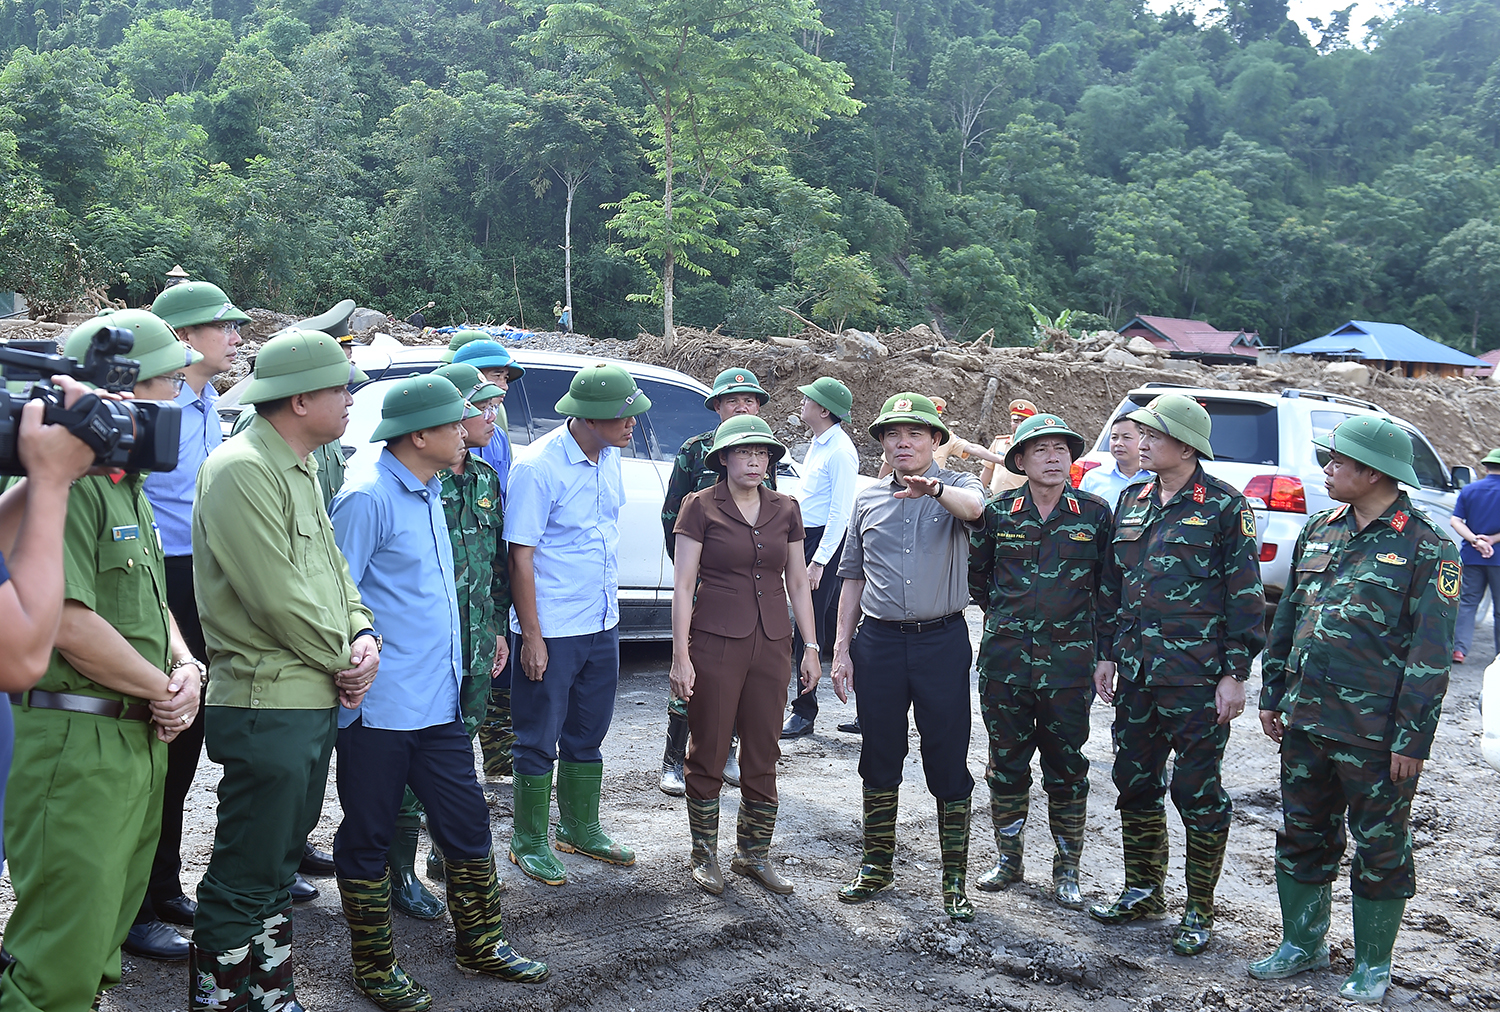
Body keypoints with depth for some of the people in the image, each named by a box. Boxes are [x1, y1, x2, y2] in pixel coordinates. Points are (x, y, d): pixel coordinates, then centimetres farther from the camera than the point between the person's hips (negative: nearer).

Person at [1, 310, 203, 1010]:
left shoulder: (129, 485, 17)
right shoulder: (67, 481, -15)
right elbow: (70, 624, -23)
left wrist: (185, 666, 4)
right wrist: (163, 690, -10)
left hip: (141, 736, 10)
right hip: (79, 738, -10)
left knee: (107, 929, 19)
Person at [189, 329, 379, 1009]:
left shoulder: (299, 469, 15)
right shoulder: (242, 469, -16)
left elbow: (330, 566, 19)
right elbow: (279, 598, -21)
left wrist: (364, 634, 2)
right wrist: (343, 661, -9)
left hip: (316, 701, 10)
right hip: (267, 705, -10)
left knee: (279, 865, 20)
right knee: (245, 877, -1)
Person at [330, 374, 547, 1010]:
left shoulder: (428, 493, 14)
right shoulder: (368, 498, -16)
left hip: (438, 704, 8)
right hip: (378, 711, -8)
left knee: (467, 827, 14)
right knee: (368, 839, 9)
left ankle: (480, 945, 30)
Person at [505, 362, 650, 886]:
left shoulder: (609, 455, 4)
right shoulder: (538, 466, -19)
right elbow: (520, 555, -16)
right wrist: (531, 636, -16)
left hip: (603, 625, 7)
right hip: (552, 631, -7)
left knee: (587, 735, 18)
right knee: (540, 741, 6)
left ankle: (579, 828, 34)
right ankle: (529, 842, 21)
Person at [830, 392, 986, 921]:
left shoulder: (957, 486, 0)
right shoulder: (868, 499, 11)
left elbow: (974, 507, -26)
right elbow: (853, 577, 15)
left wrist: (934, 489, -48)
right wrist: (841, 647, 10)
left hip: (942, 642, -3)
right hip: (878, 643, 3)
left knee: (949, 766, 3)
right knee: (879, 758, 12)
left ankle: (954, 880, 14)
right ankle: (877, 866, 26)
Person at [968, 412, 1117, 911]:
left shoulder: (1096, 513, 0)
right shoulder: (998, 512, 2)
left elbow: (1109, 588, 4)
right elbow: (975, 573, 18)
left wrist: (1106, 653, 2)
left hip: (1069, 660, -1)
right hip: (1006, 658, 1)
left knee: (1066, 766, 6)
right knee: (1006, 760, 10)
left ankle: (1066, 870, 18)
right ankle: (1008, 857, 26)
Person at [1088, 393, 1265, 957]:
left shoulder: (1223, 505, -7)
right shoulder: (1132, 503, 11)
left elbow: (1244, 593, -8)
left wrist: (1235, 674, -11)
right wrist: (1106, 654, 14)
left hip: (1196, 677, -6)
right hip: (1137, 674, 6)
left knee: (1198, 793, 3)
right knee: (1135, 783, 14)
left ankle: (1199, 913, 15)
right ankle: (1144, 892, 31)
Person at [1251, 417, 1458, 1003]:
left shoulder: (1425, 547, -10)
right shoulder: (1319, 531, 9)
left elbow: (1431, 653, -11)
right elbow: (1287, 618, 16)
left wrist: (1412, 739, -14)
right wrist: (1273, 695, 14)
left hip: (1375, 733, -6)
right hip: (1306, 720, 6)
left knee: (1379, 848, 8)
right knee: (1302, 837, 15)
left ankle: (1373, 965, 23)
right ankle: (1303, 943, 31)